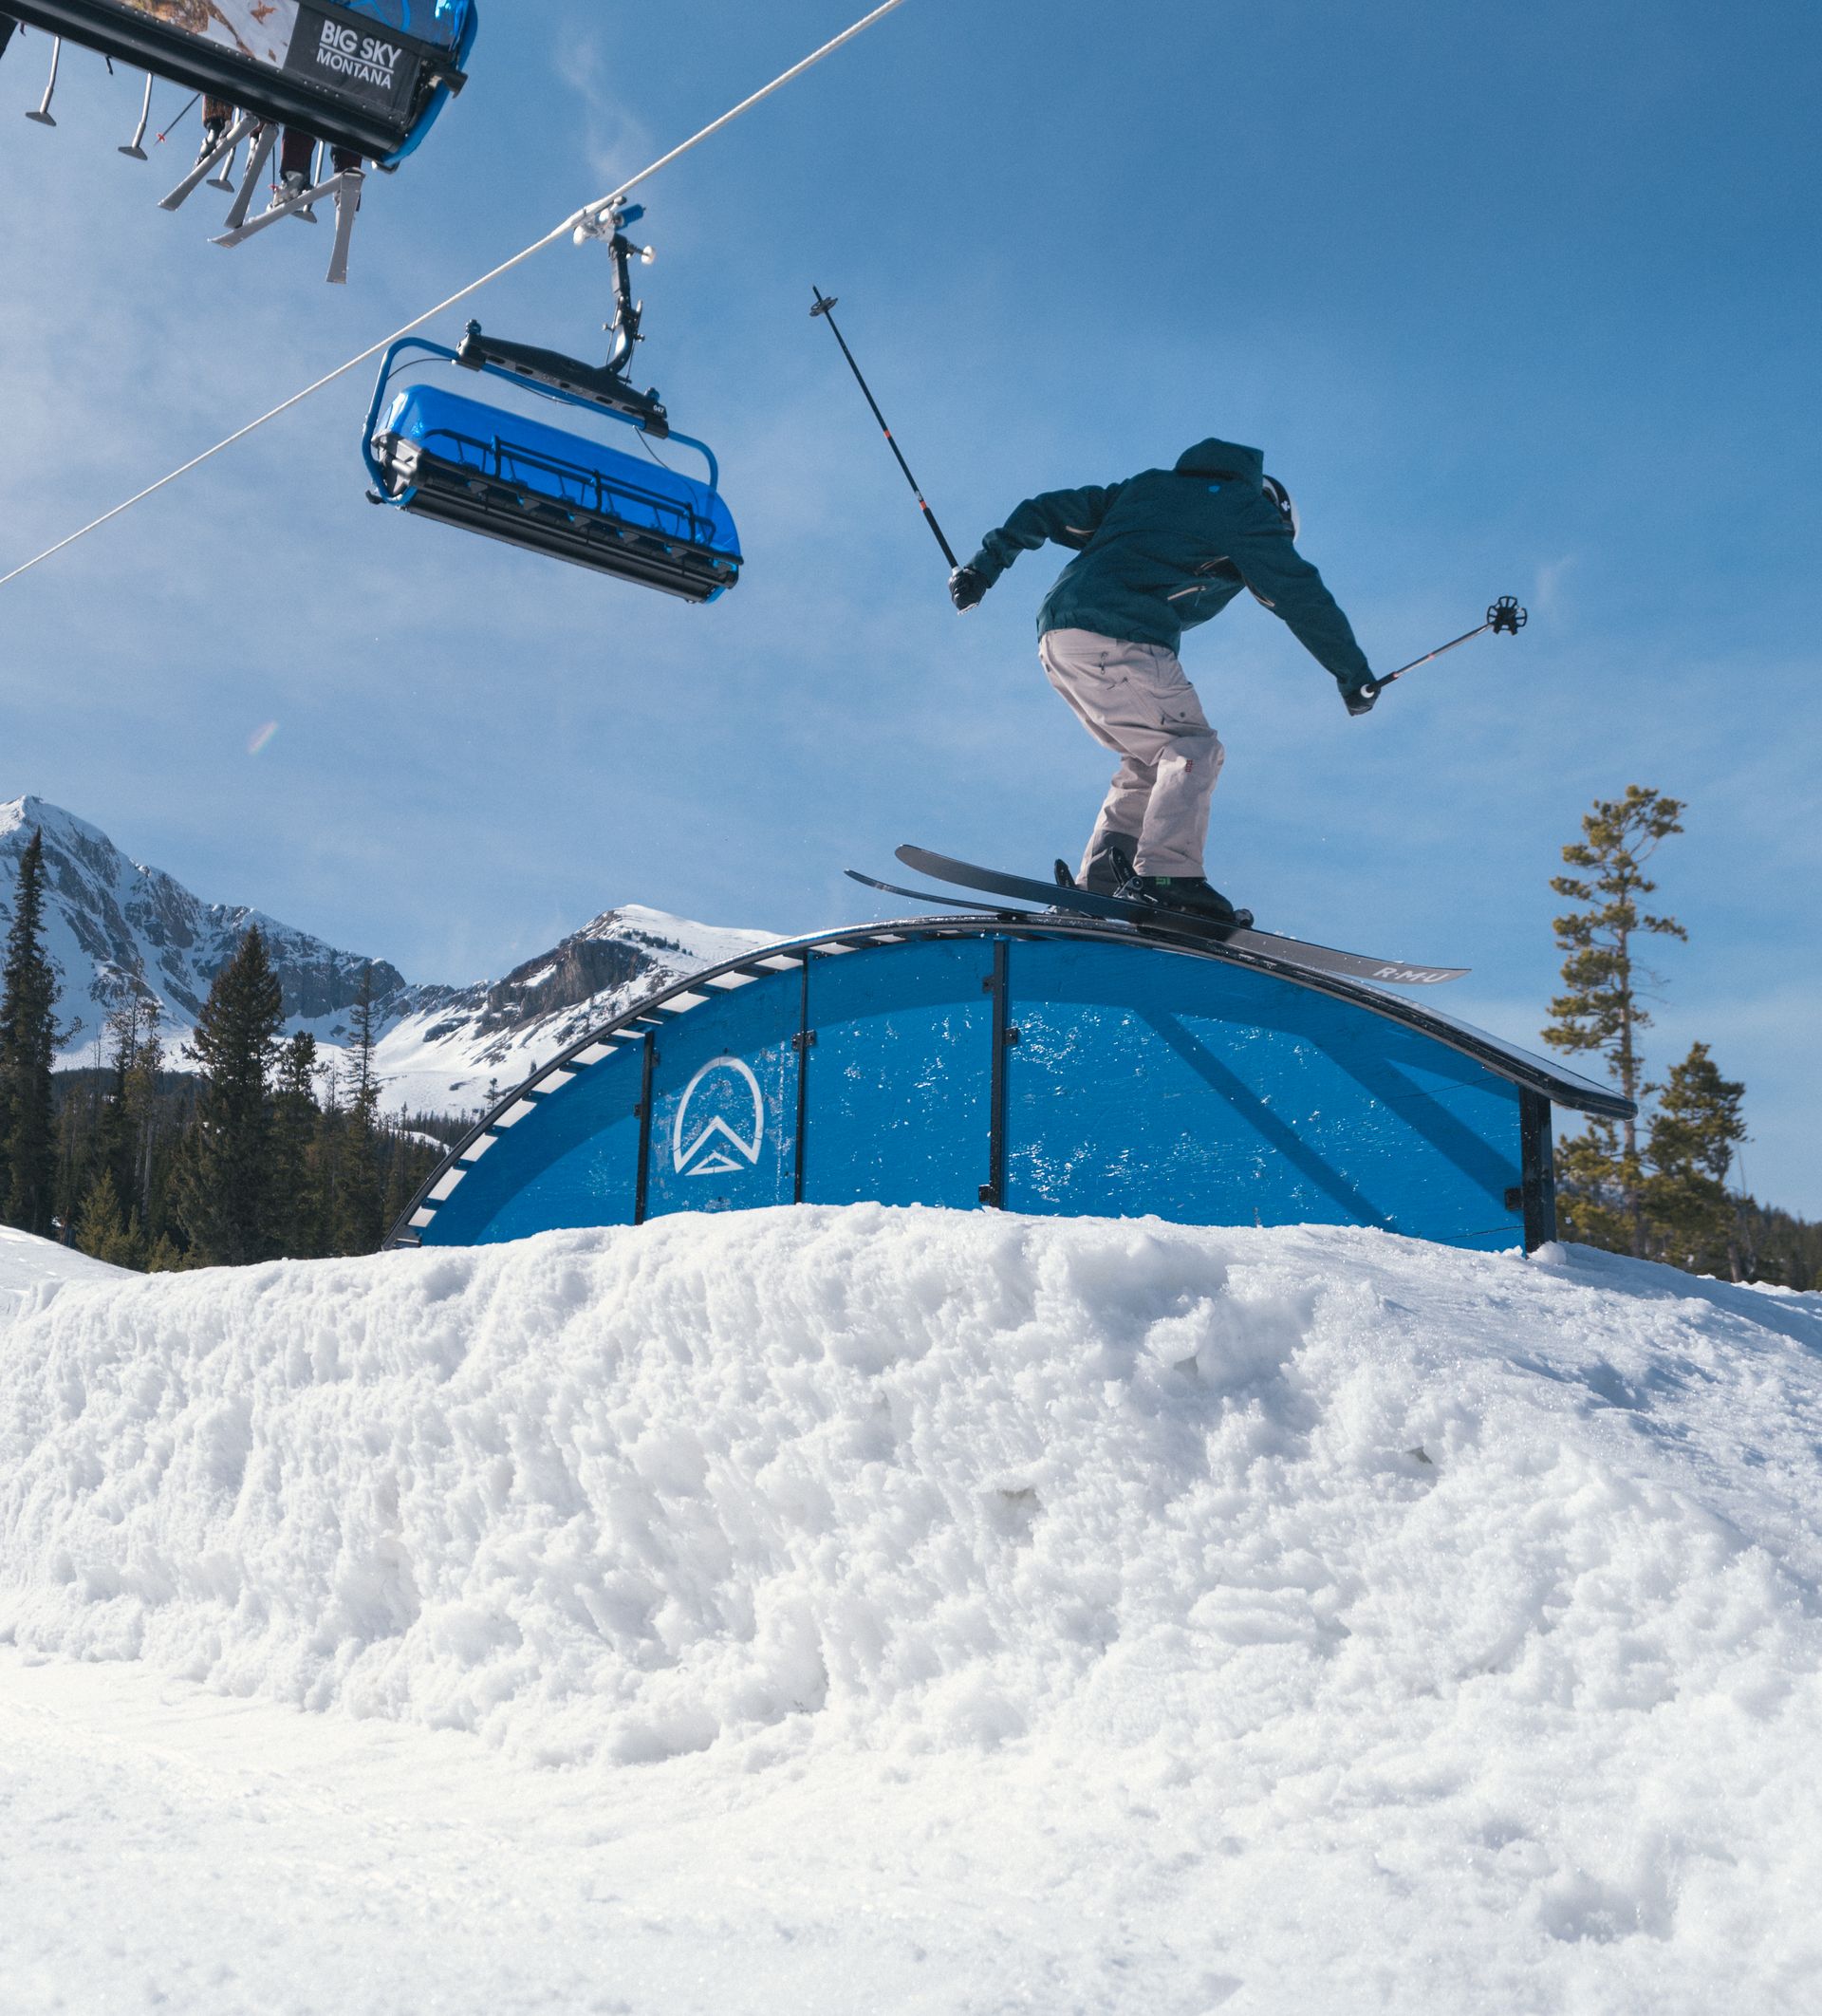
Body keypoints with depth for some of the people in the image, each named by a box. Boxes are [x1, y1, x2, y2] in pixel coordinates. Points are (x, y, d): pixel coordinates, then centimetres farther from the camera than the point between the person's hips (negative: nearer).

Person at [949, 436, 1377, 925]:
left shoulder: (1147, 487, 30)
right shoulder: (1246, 509, 12)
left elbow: (1048, 510, 26)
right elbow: (1300, 594, 8)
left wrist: (985, 563, 25)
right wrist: (1353, 674, 14)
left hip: (1057, 644, 8)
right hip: (1116, 641, -8)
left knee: (1151, 762, 14)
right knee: (1192, 748, -7)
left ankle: (1098, 882, 3)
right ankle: (1165, 875, -24)